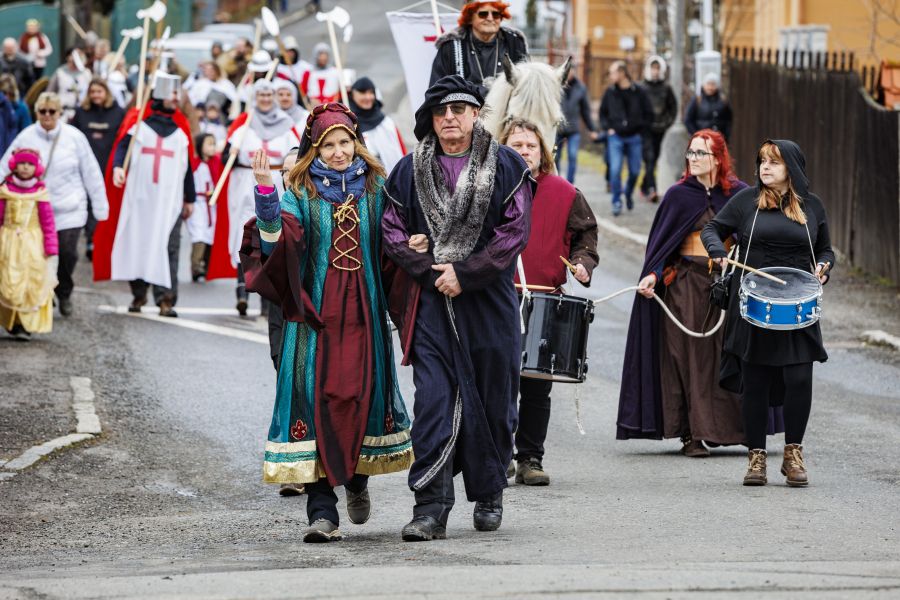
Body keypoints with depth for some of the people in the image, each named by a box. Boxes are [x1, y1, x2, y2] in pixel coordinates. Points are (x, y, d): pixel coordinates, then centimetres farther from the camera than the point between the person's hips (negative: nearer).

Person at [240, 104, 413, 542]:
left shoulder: (374, 189, 10)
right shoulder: (301, 193, 3)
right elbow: (275, 239, -13)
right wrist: (265, 191, -26)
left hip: (363, 309, 2)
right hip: (314, 311, -2)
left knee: (364, 392, 2)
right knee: (316, 396, -9)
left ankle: (358, 477, 32)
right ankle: (322, 510, -9)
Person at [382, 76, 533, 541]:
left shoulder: (506, 166, 2)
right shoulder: (410, 170, 7)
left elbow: (514, 232, -5)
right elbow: (393, 231, 5)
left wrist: (465, 274, -13)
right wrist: (431, 272, -9)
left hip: (489, 299, 0)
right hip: (430, 300, 0)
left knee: (492, 401, 8)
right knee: (433, 400, -10)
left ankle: (489, 496, 25)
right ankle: (431, 507, -14)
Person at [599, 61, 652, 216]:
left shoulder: (638, 92, -1)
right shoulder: (610, 92, 3)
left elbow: (648, 114, 6)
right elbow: (602, 113, 13)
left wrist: (639, 128, -2)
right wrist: (608, 128, 0)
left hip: (633, 138, 0)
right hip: (615, 137, 0)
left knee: (634, 171, 6)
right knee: (615, 170, -11)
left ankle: (629, 193, 33)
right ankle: (617, 202, -3)